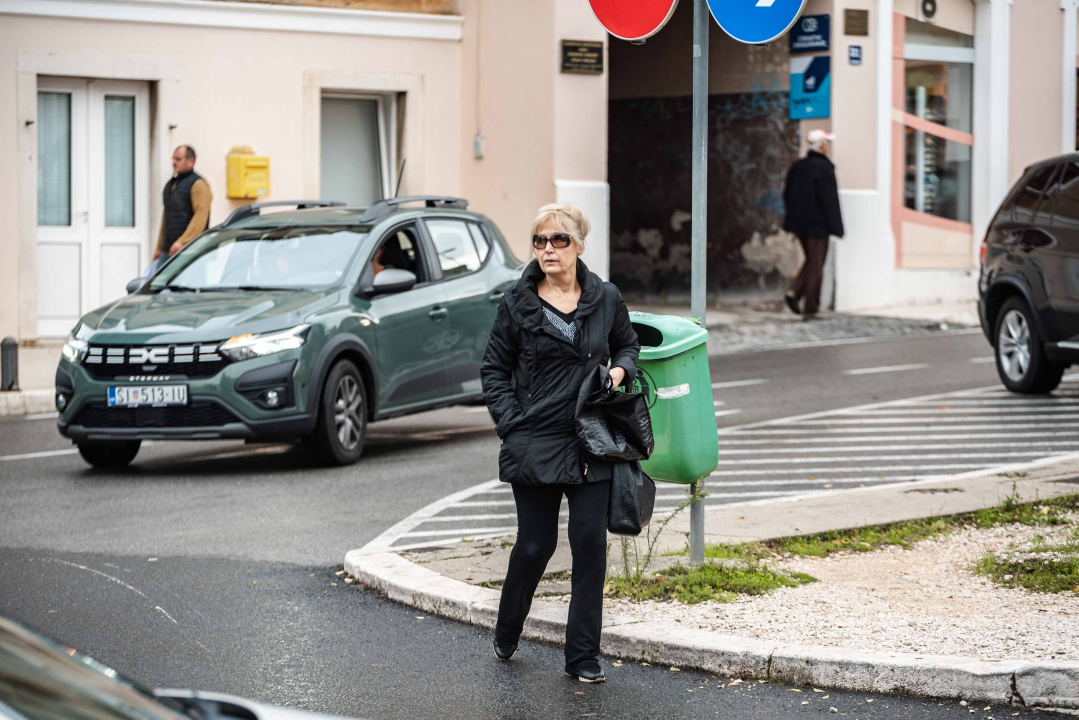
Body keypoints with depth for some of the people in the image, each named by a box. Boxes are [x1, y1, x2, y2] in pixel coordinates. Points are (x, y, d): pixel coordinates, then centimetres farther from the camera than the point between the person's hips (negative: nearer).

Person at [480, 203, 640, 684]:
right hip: (533, 445, -2)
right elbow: (494, 370, 5)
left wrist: (621, 369, -1)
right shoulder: (518, 303, -1)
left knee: (590, 544, -2)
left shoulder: (606, 299, 4)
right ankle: (506, 635, 29)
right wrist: (511, 423, -6)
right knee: (535, 545, 4)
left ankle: (583, 657, 6)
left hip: (591, 446, 2)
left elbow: (628, 343, 21)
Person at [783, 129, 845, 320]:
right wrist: (837, 227, -12)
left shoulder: (797, 167, 8)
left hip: (800, 223, 7)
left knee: (811, 260, 20)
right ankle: (810, 309, 3)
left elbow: (787, 195, 14)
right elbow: (829, 200, -17)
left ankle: (794, 292, 1)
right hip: (818, 225, -7)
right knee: (816, 265, 1)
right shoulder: (824, 168, -15)